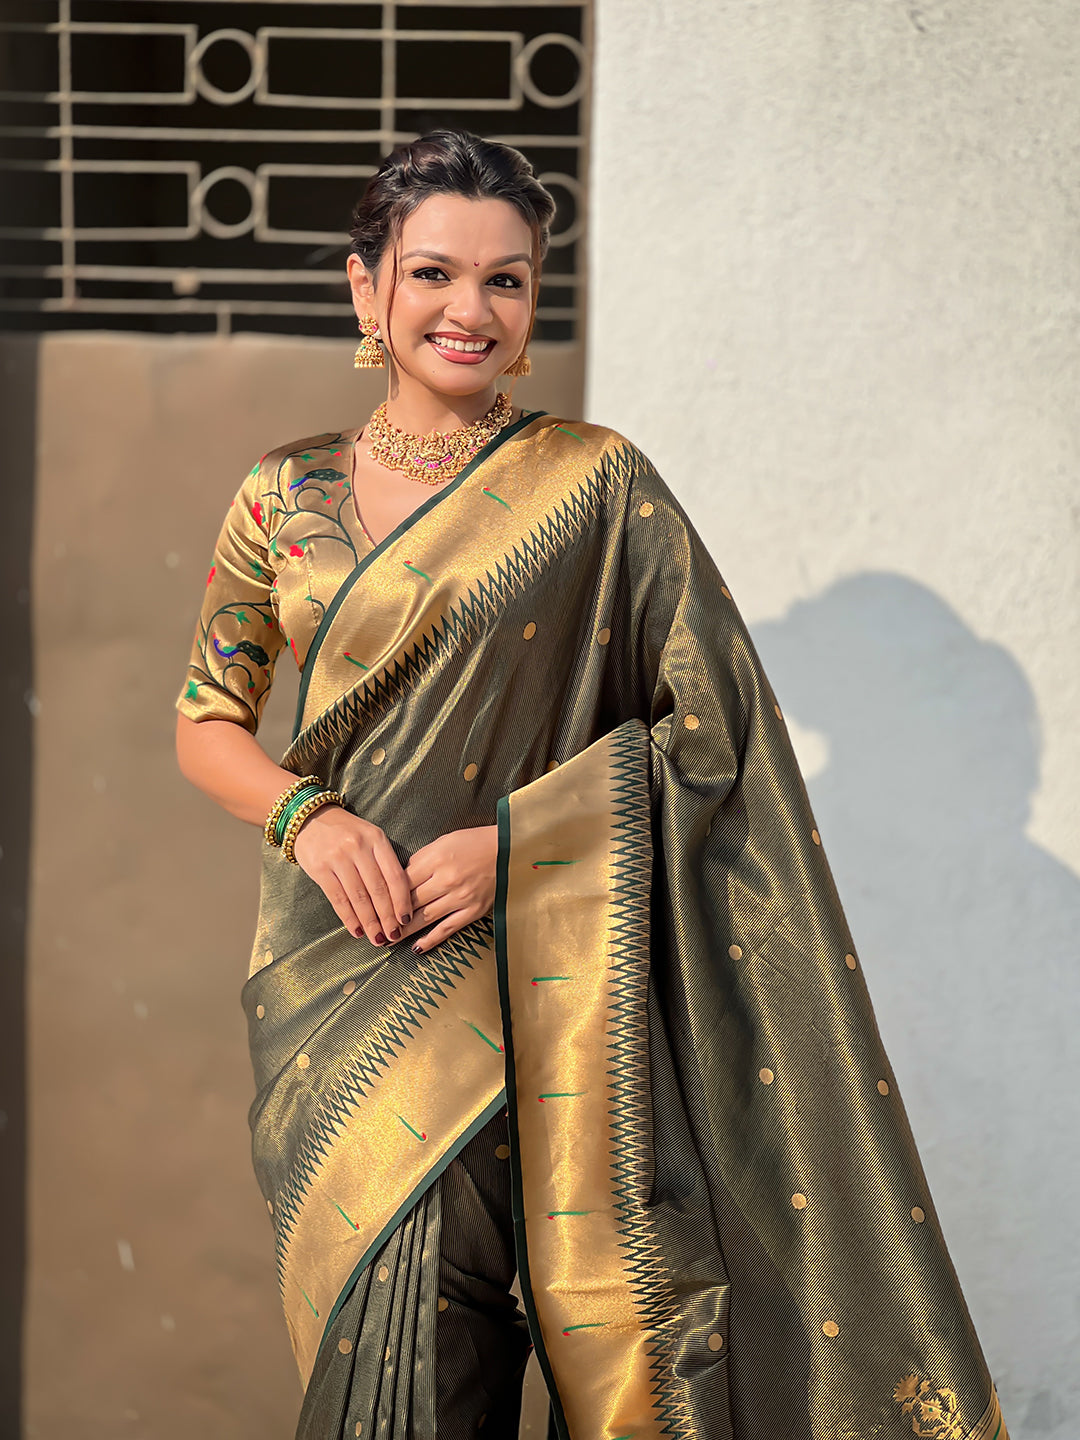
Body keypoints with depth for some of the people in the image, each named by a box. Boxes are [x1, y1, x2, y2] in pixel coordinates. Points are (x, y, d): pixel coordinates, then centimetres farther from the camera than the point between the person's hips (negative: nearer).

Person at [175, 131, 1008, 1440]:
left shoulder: (598, 484, -1)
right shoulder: (289, 495, 7)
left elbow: (710, 724, -3)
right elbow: (205, 720, 11)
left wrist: (512, 839, -13)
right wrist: (305, 815, -9)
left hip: (522, 971, -2)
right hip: (338, 971, 2)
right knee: (378, 1318, -1)